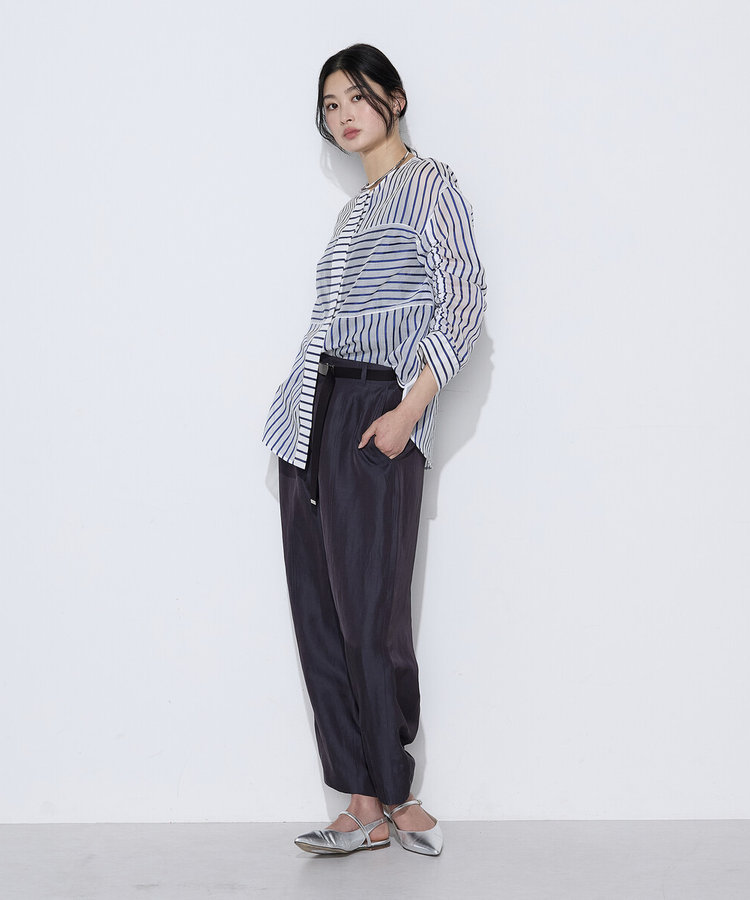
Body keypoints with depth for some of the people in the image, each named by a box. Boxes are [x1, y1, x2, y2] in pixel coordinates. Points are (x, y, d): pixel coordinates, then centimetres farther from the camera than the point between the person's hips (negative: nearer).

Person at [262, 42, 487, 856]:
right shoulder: (356, 210, 22)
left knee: (370, 618, -7)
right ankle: (367, 807, 7)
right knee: (317, 615, 2)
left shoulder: (429, 186, 0)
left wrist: (410, 409, -16)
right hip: (314, 420, 8)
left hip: (377, 417, -8)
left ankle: (392, 797, 8)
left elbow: (464, 303, -10)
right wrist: (296, 412, 11)